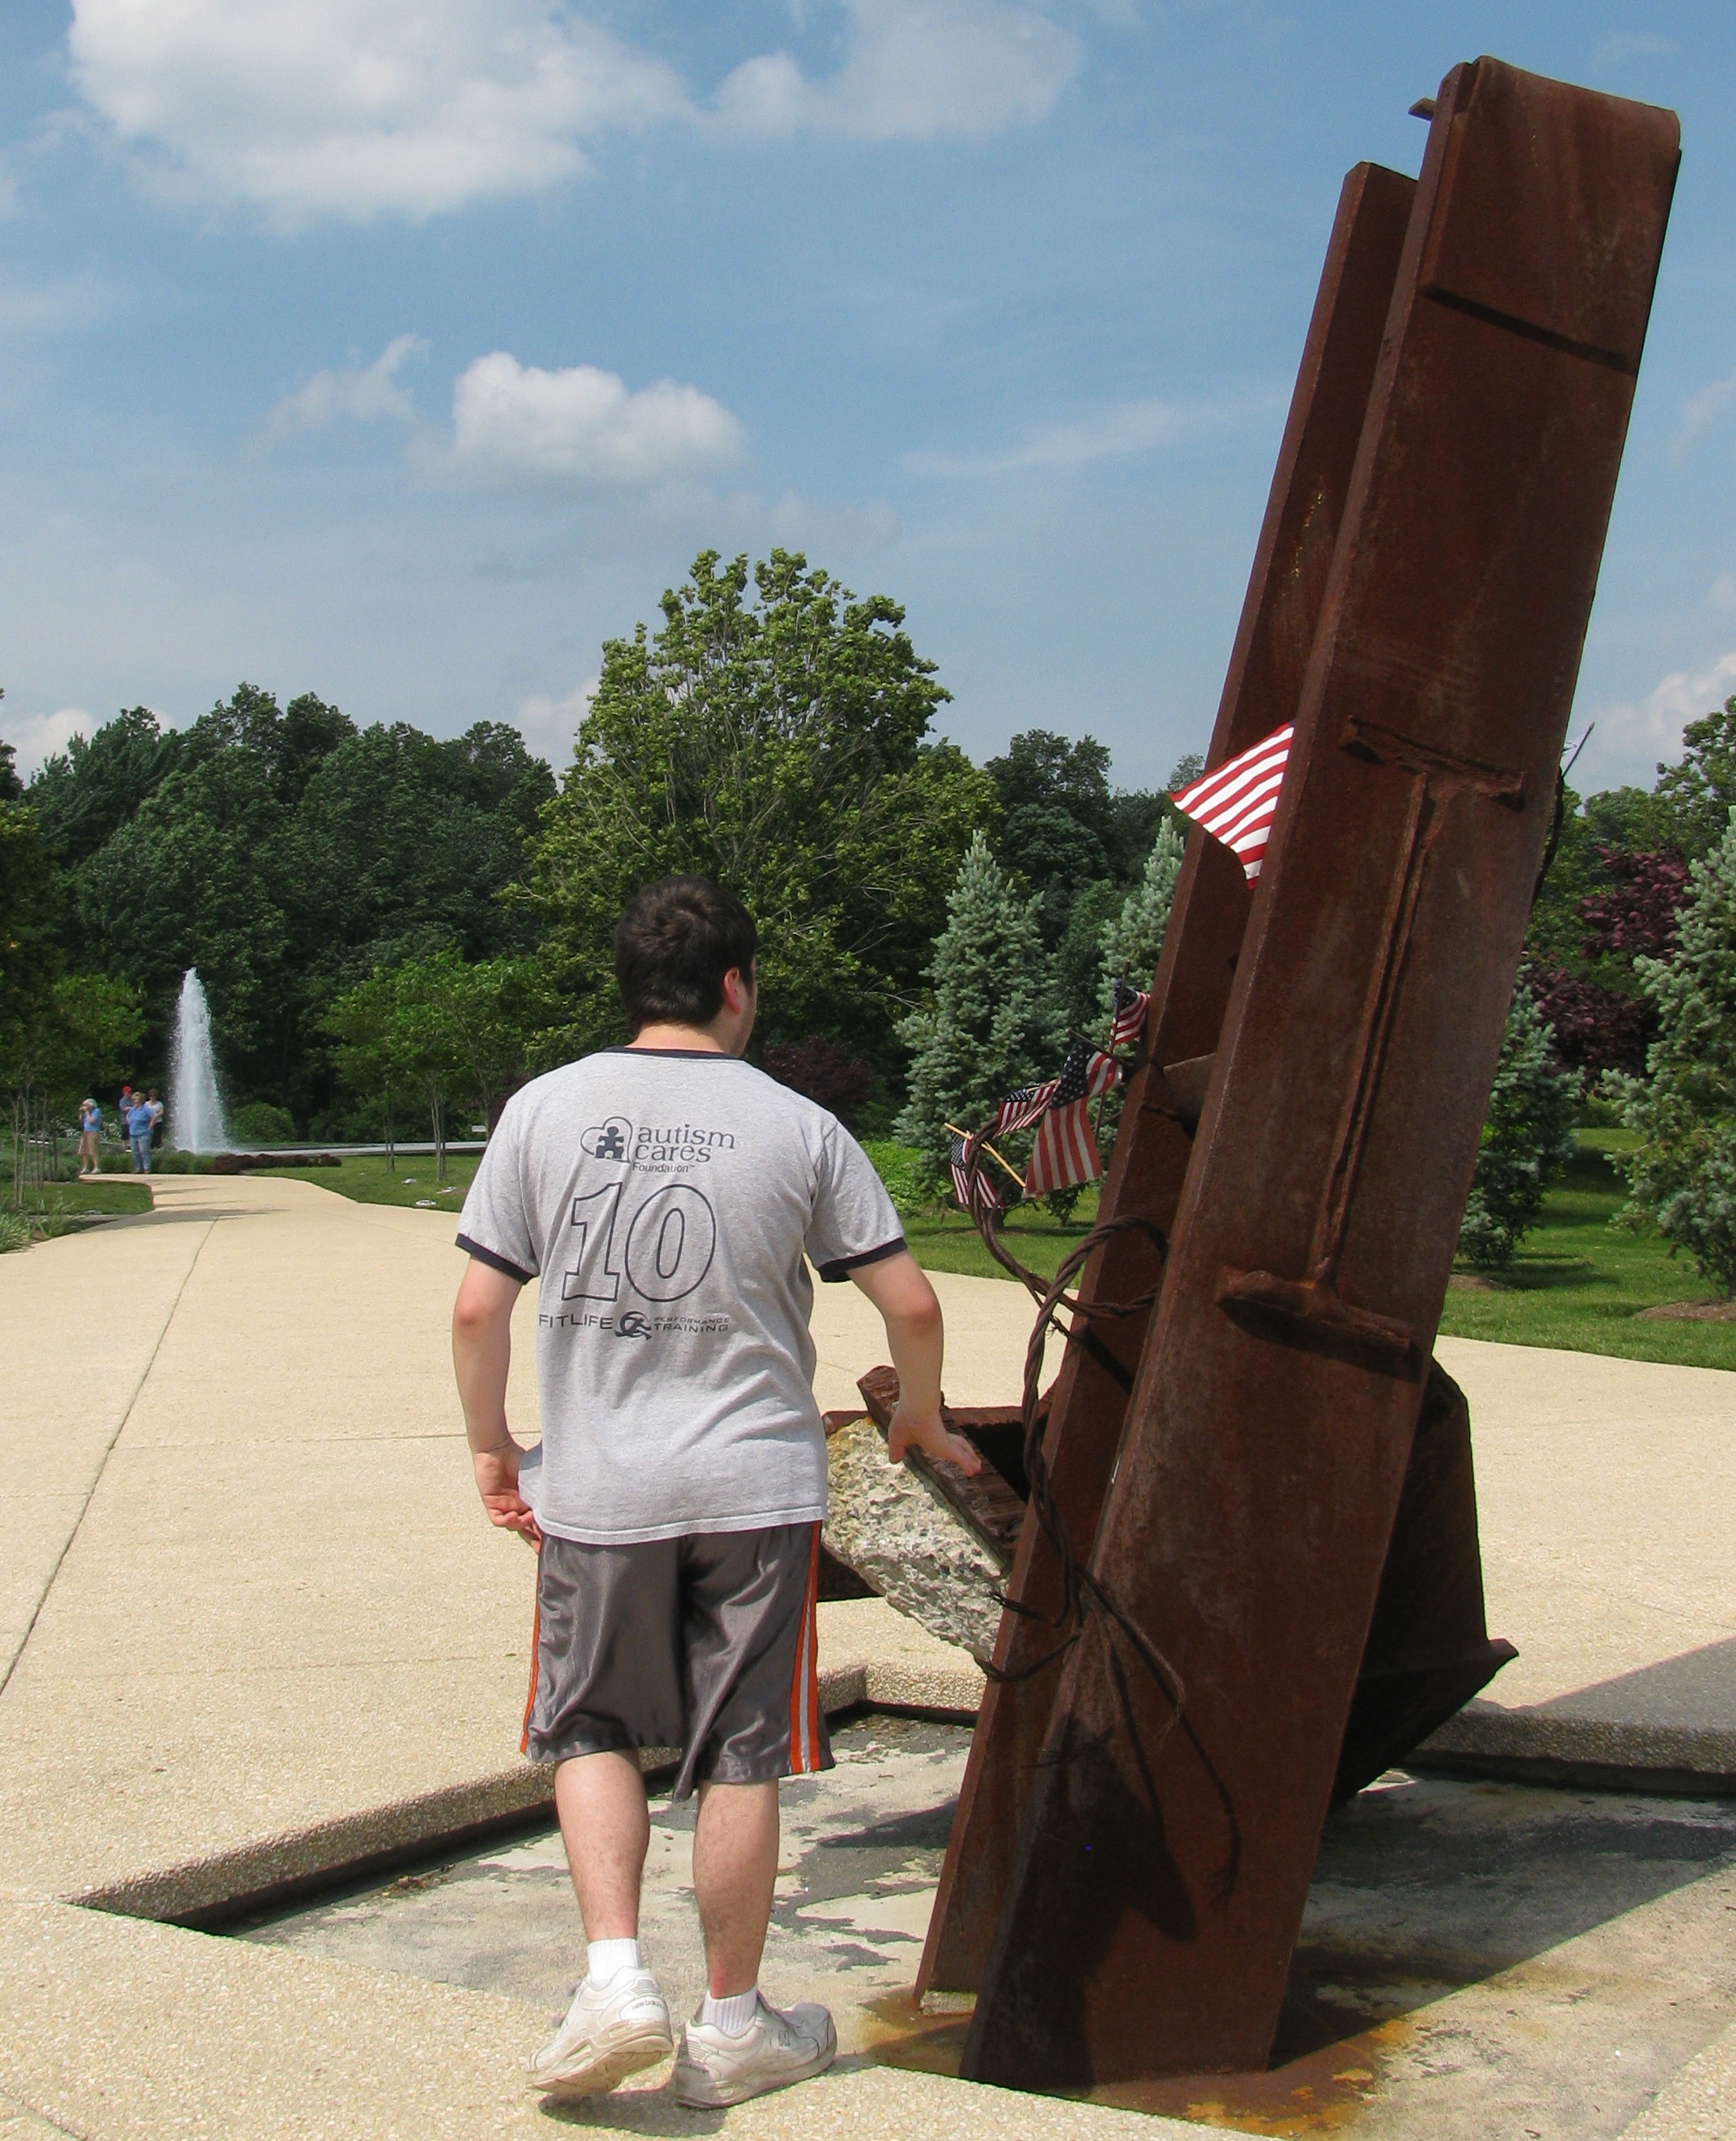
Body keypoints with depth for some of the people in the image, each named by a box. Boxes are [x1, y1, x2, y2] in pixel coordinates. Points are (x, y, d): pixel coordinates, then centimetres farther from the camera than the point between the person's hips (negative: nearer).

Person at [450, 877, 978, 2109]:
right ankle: (732, 2027, 19)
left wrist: (490, 1446, 11)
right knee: (740, 1756, 9)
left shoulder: (545, 1110, -2)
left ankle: (616, 1973, 3)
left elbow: (479, 1307, -3)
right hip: (756, 1484, 0)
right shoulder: (799, 1128, -3)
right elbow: (911, 1302, -2)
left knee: (590, 1731, 17)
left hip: (594, 1487, 1)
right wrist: (923, 1420, 16)